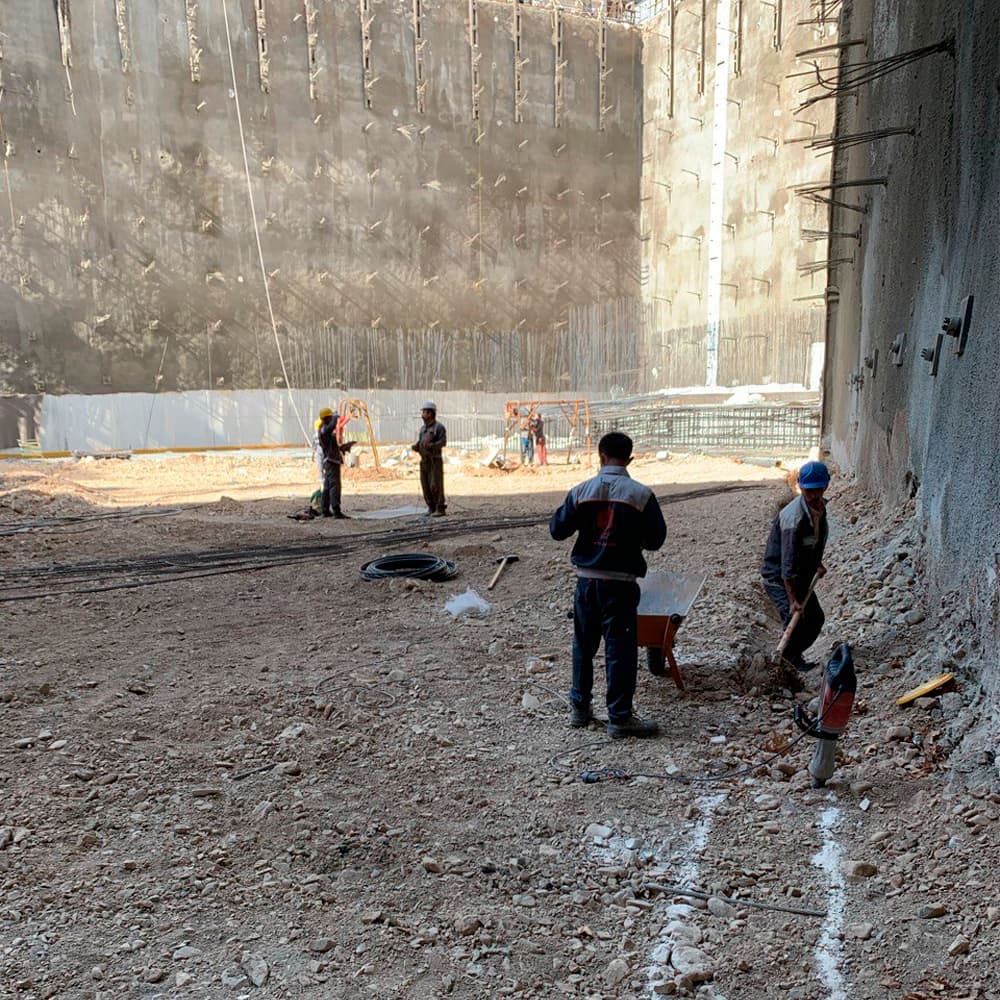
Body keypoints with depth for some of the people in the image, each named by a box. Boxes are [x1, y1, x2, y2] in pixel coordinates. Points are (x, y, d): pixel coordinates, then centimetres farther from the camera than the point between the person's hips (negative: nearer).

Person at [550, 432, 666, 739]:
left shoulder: (581, 491, -4)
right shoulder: (641, 494, -10)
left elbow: (557, 530, 2)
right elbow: (656, 540, -3)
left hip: (586, 578, 3)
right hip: (620, 581, -3)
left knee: (583, 644, 17)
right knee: (620, 648, 4)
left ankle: (579, 708, 28)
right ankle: (620, 718, 10)